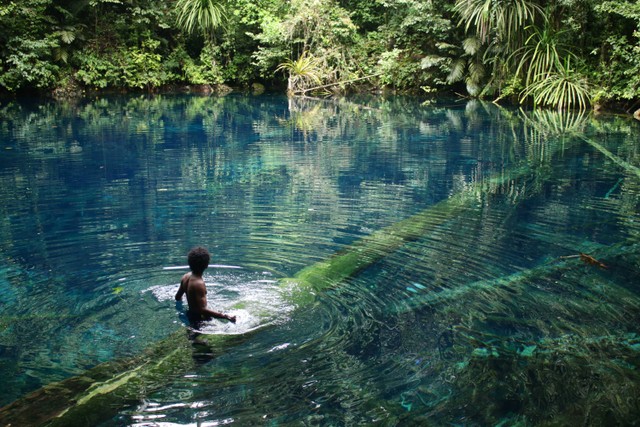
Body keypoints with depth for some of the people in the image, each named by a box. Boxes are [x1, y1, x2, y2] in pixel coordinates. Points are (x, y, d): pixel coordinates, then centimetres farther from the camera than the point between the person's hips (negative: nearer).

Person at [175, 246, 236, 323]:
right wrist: (225, 316, -40)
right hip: (199, 319, -10)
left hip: (190, 315, 10)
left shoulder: (186, 277, -1)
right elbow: (203, 310, -34)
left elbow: (178, 297, 14)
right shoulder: (199, 284, -28)